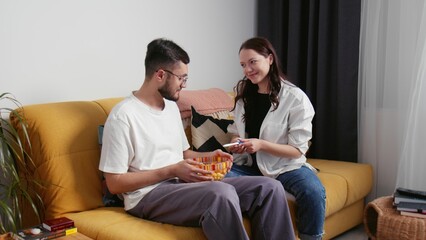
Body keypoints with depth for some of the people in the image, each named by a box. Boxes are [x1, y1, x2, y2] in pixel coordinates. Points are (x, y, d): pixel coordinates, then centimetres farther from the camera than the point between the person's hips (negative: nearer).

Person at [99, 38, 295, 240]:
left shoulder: (171, 106, 16)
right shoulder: (123, 115, -11)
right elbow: (114, 183, -12)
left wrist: (207, 156, 4)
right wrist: (172, 170, -16)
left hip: (181, 183, 8)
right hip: (148, 195, -8)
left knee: (269, 188, -9)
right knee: (222, 193, -38)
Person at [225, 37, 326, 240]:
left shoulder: (295, 98, -10)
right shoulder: (243, 93, 6)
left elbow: (298, 150, -10)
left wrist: (261, 144, -24)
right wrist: (236, 142, -6)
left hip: (285, 165, -3)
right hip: (248, 164, 4)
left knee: (314, 192, -33)